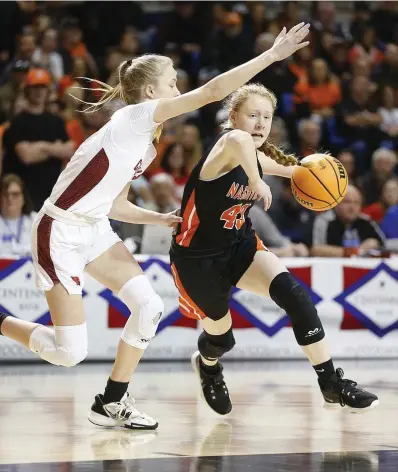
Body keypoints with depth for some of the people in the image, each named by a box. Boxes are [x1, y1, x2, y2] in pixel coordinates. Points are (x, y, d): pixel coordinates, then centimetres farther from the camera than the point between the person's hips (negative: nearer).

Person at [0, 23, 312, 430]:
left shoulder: (147, 144, 12)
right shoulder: (133, 118, -16)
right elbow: (212, 91, -24)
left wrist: (160, 219, 6)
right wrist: (271, 55, -22)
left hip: (95, 229, 9)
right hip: (59, 233, -9)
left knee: (149, 307, -5)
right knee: (70, 351, -9)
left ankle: (111, 404, 7)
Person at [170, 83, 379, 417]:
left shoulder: (255, 157, -1)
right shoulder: (226, 145, -26)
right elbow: (237, 141, -55)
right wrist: (257, 184, -44)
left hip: (240, 246, 6)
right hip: (198, 257, -6)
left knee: (295, 296, -20)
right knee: (221, 334, 11)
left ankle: (332, 384, -16)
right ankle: (208, 366, 52)